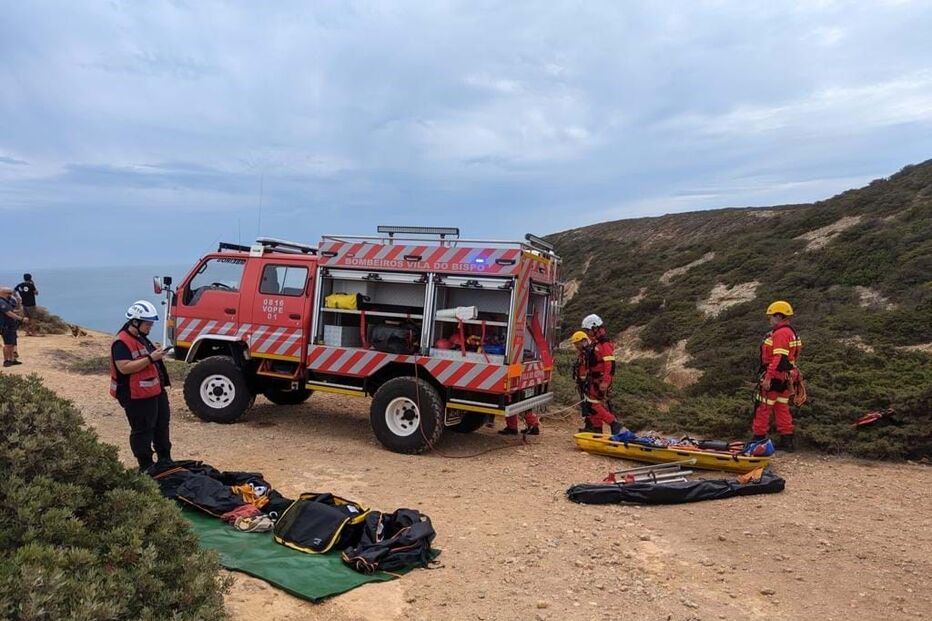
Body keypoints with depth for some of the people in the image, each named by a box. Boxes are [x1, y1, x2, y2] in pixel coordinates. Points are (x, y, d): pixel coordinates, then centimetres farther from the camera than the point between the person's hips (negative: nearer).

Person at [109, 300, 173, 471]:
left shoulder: (142, 338, 15)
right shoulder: (122, 343, -18)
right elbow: (124, 367, -28)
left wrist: (157, 354, 11)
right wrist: (150, 358, -29)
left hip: (155, 391, 11)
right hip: (137, 397, -10)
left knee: (162, 425, 18)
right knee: (142, 431, 0)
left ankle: (165, 460, 32)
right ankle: (146, 466, 11)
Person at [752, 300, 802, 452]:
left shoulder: (780, 333, -19)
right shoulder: (791, 332, 14)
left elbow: (779, 358, -26)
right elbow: (791, 356, 20)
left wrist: (768, 377, -26)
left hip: (774, 377, -10)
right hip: (785, 377, 10)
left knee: (763, 408, 0)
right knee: (782, 408, 15)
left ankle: (759, 438, 6)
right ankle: (787, 440, 18)